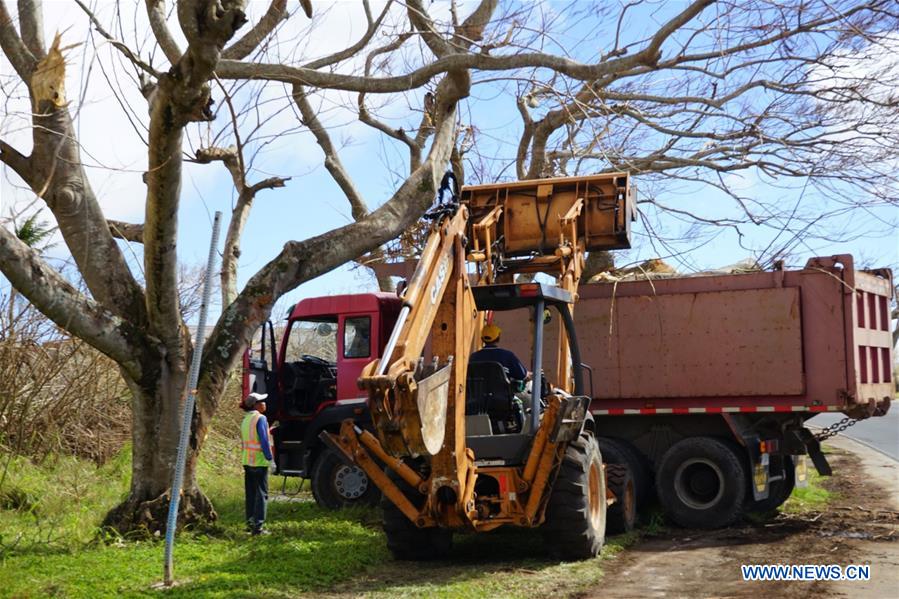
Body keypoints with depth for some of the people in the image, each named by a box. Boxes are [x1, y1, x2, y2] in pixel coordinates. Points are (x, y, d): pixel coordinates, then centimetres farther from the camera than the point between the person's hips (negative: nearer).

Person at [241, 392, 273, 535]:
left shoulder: (246, 420, 13)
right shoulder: (260, 418, -12)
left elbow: (247, 440, 15)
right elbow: (264, 440, -17)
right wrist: (270, 458, -13)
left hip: (247, 461, 8)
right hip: (260, 461, -8)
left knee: (250, 493, 13)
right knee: (261, 493, -4)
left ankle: (250, 522, 18)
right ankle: (258, 525, -6)